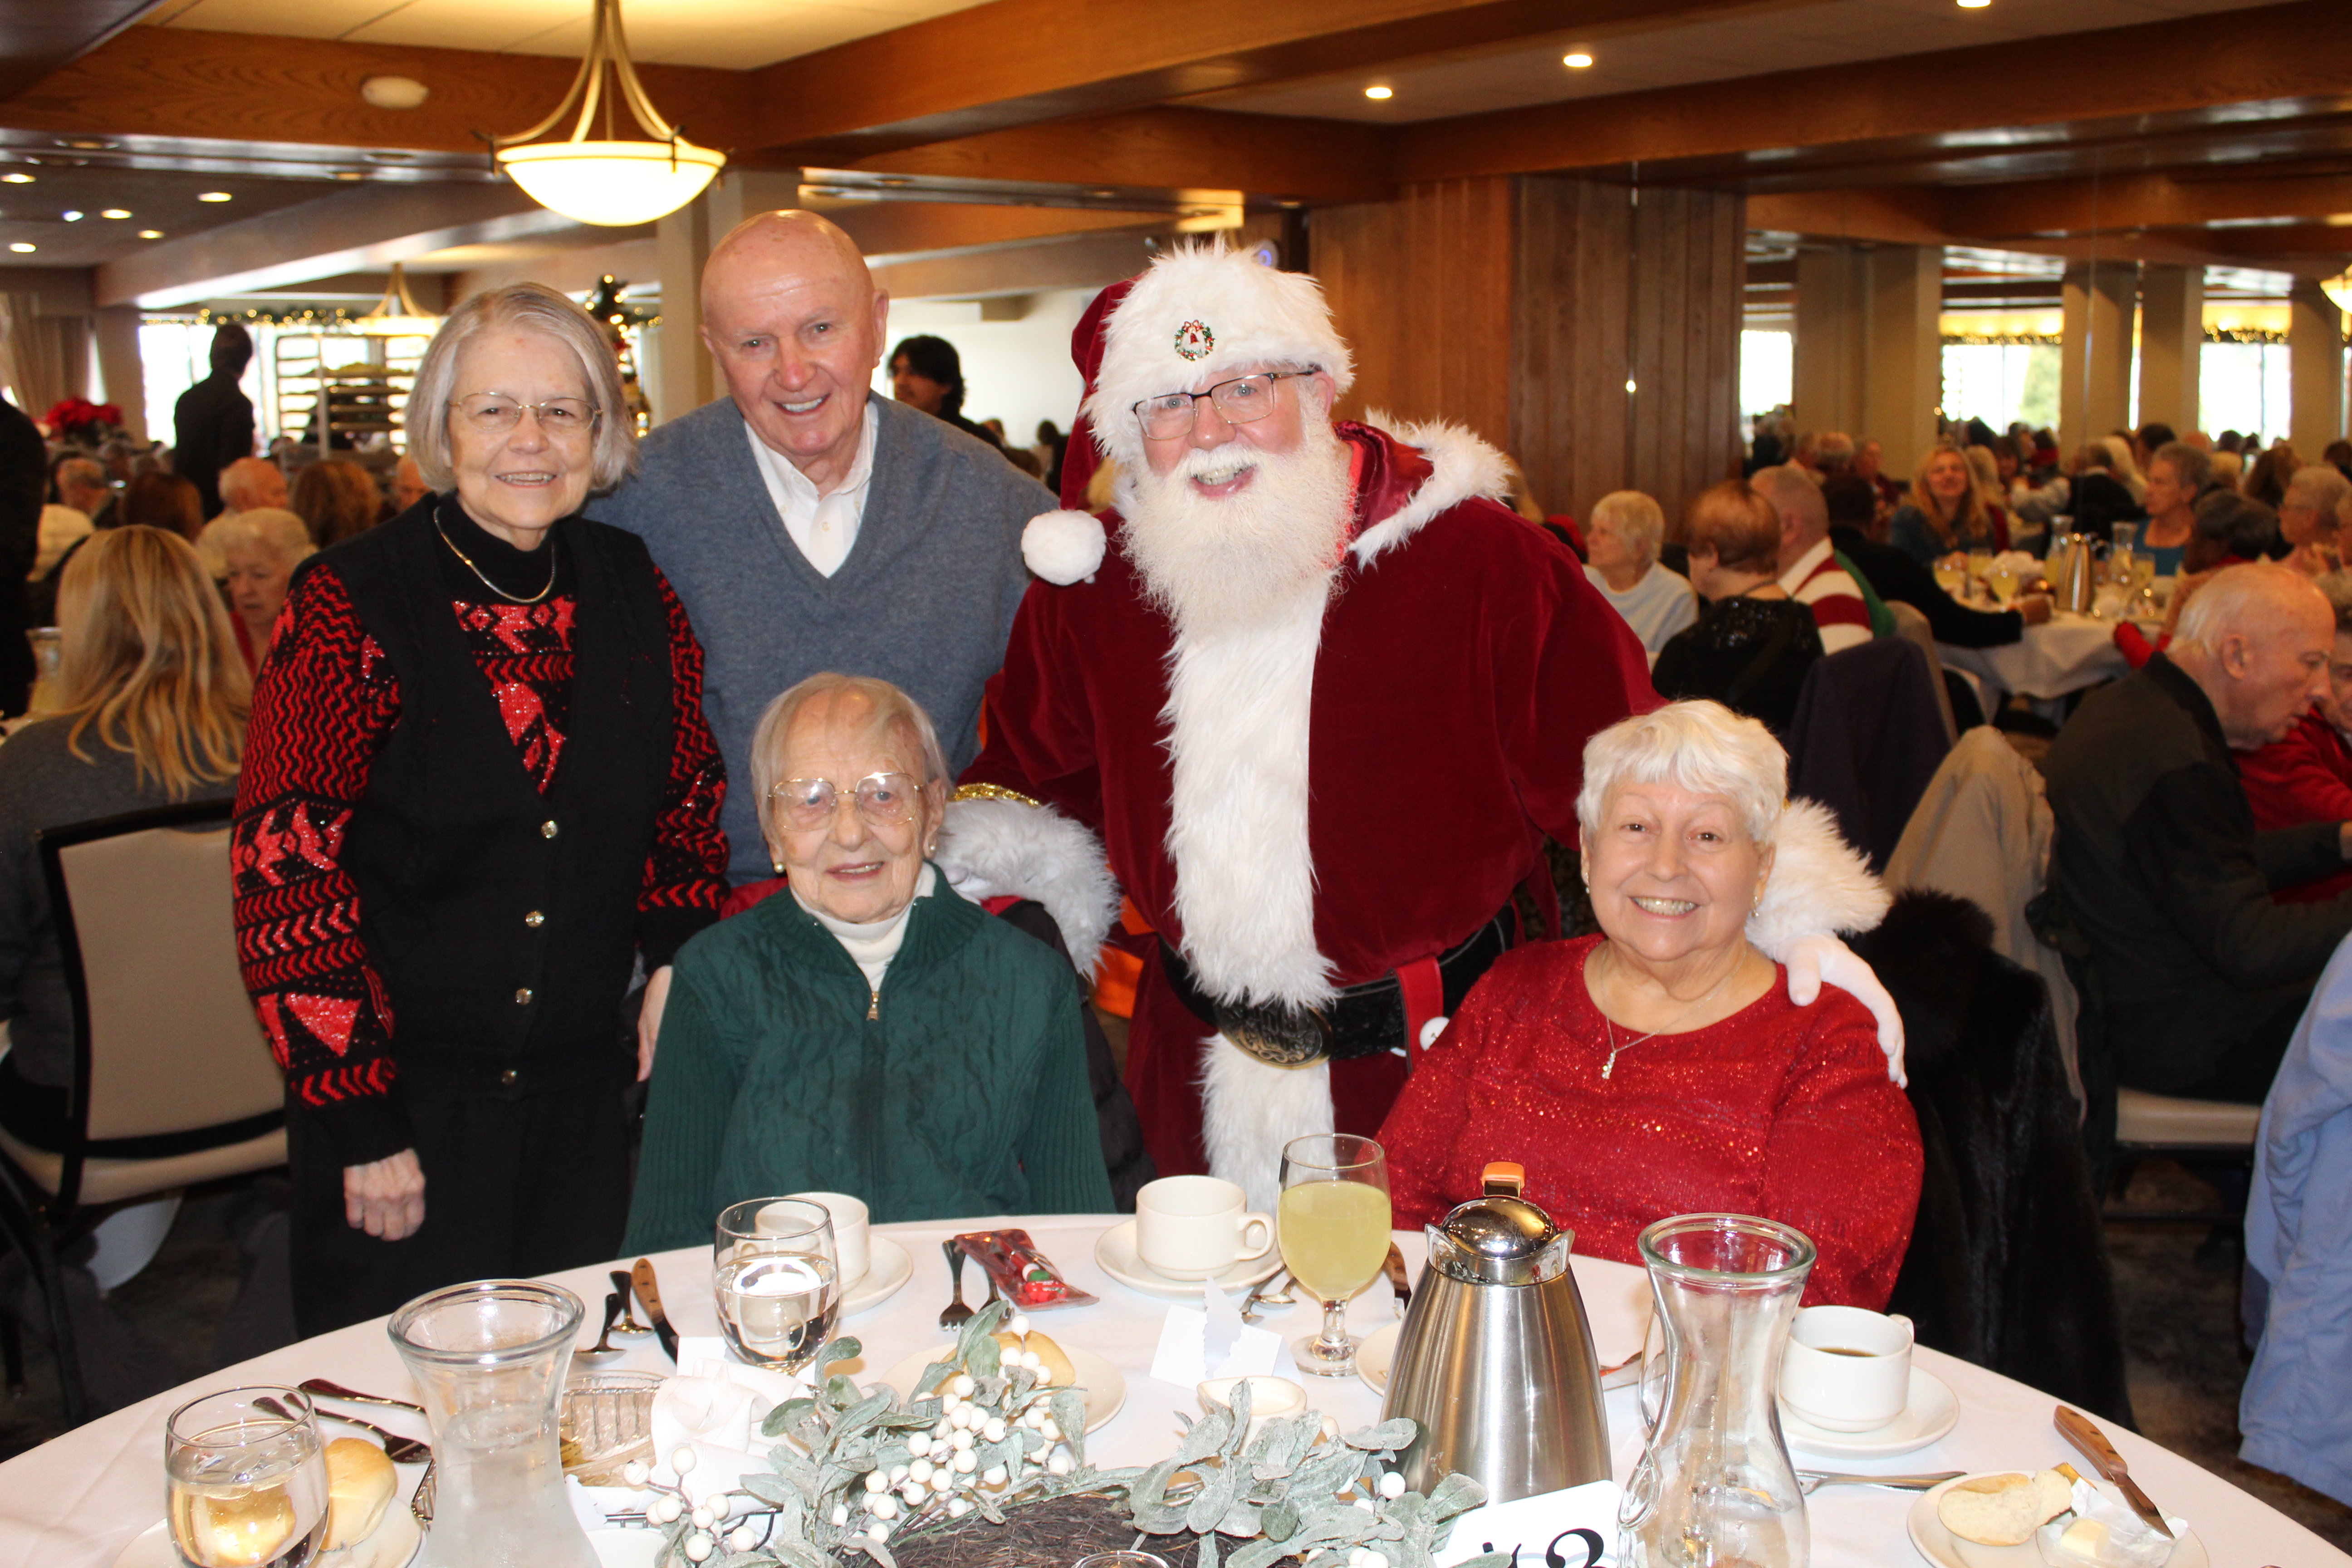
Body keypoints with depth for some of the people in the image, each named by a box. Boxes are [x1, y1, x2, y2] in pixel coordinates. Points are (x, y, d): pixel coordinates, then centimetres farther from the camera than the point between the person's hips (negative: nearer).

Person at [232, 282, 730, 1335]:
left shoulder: (630, 588, 1)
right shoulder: (353, 604, -11)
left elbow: (691, 789, 13)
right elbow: (286, 873, -11)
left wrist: (677, 953, -4)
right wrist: (362, 1122, -13)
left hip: (584, 1090, 4)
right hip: (405, 1102, -4)